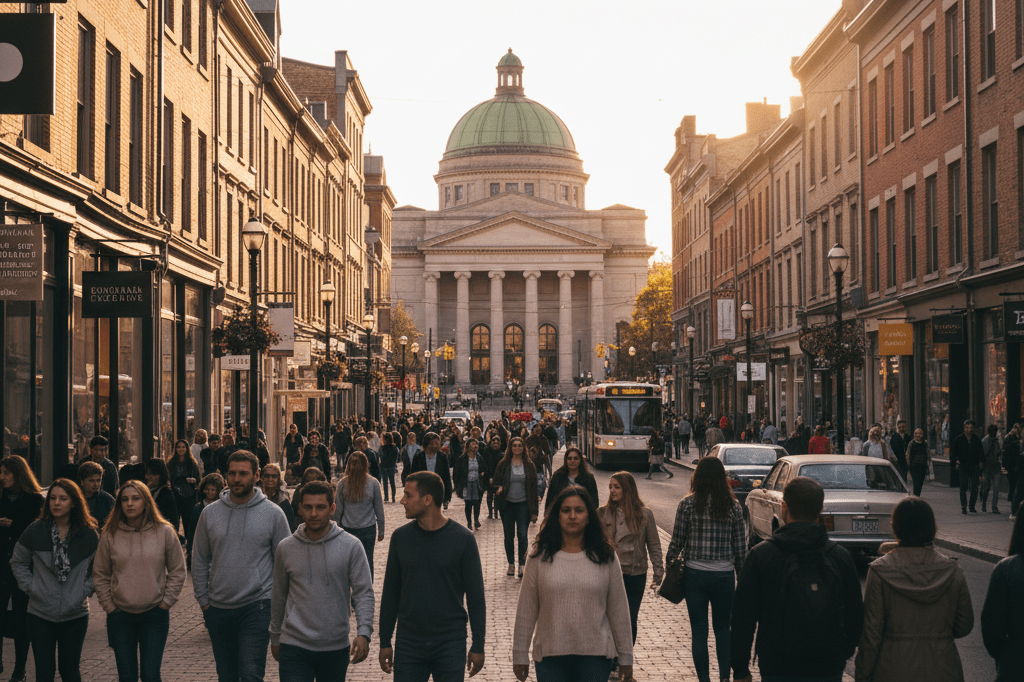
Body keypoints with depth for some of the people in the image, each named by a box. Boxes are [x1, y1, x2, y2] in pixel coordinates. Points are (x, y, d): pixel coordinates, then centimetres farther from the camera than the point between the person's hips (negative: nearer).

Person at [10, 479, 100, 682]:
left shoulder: (89, 534, -3)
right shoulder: (35, 531, -3)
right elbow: (18, 562, 9)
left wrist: (87, 590, -1)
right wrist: (30, 587, -1)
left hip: (76, 614, 0)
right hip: (40, 614, 0)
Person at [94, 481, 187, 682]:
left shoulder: (165, 532, -3)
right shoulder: (110, 535, 0)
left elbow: (177, 571, 4)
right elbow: (100, 575, 8)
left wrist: (165, 602, -2)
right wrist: (109, 605, 1)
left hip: (155, 614, -1)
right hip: (120, 616, 1)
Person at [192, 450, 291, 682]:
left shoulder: (273, 513, -3)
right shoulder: (210, 513, 4)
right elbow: (200, 561, 10)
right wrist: (202, 600, 6)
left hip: (256, 607, -3)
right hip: (218, 609, 4)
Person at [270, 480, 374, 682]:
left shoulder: (351, 546, -3)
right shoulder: (285, 548, 3)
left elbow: (364, 593, -4)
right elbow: (278, 597, 13)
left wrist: (363, 633, -17)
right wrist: (275, 638, 17)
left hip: (336, 648, 0)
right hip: (294, 646, 0)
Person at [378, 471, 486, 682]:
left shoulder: (463, 539, -6)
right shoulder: (400, 537, 2)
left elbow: (476, 597, -2)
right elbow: (390, 593, 8)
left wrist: (478, 646, -3)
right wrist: (385, 642, 7)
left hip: (451, 644, -2)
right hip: (408, 644, 2)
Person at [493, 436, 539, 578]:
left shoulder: (529, 465, 3)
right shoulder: (504, 464, 2)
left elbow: (533, 487, 5)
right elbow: (495, 481, 8)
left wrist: (534, 509, 1)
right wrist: (499, 488, -17)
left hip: (523, 504, -1)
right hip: (507, 504, 1)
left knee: (522, 535, -8)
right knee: (509, 535, 6)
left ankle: (522, 565, -1)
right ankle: (511, 564, 17)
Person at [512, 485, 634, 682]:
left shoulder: (605, 556, 1)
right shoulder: (541, 556, -1)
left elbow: (618, 610, 5)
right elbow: (526, 610, 2)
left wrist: (625, 657, 7)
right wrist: (520, 655, 2)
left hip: (595, 655, 0)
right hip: (550, 655, 0)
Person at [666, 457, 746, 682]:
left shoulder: (688, 504, -7)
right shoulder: (733, 506, -2)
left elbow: (677, 541, -3)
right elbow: (740, 547, 1)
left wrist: (669, 563, 12)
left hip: (695, 575, -1)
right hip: (724, 576, 1)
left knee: (699, 632, 7)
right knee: (723, 629, 15)